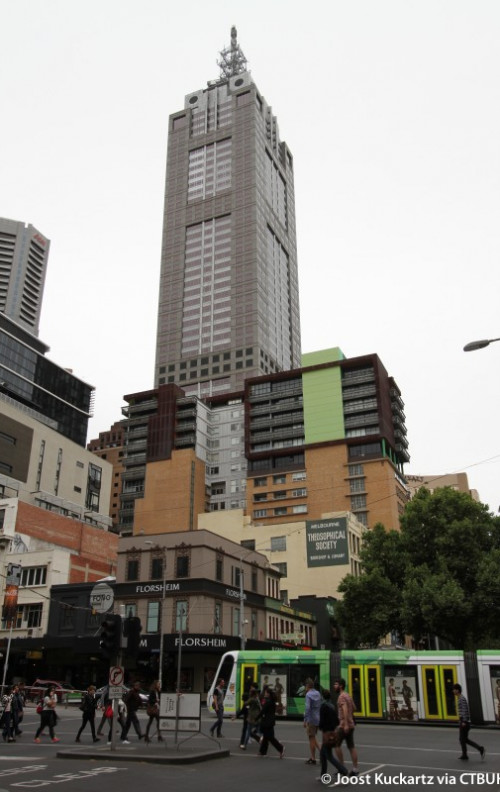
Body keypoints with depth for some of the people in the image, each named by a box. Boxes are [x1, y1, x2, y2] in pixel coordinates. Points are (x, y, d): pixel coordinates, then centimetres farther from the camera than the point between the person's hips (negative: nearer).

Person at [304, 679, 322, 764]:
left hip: (311, 719, -7)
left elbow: (307, 708, -21)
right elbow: (320, 706, 14)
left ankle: (313, 759, 11)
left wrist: (305, 720, -17)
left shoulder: (308, 694, -14)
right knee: (313, 737, 20)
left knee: (311, 738, 4)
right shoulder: (318, 693, 9)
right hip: (318, 718, 7)